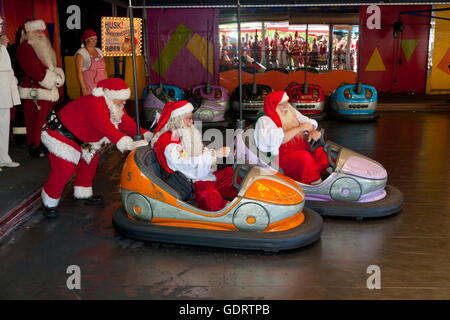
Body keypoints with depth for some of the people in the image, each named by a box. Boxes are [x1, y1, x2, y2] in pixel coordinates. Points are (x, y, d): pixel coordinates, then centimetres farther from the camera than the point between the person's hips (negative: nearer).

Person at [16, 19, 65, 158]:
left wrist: (57, 75, 1)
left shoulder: (43, 47, 21)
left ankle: (44, 144, 18)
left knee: (46, 119, 10)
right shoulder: (25, 48, -9)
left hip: (48, 89, 9)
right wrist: (52, 79, -16)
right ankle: (34, 147, 1)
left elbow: (52, 66, 22)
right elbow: (33, 69, -19)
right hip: (34, 91, -9)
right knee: (36, 120, -6)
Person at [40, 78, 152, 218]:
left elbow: (127, 124, -2)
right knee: (64, 170, -15)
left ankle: (83, 195, 33)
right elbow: (107, 129, -45)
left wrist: (147, 135, -17)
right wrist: (129, 144, -55)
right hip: (59, 134, -10)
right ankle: (49, 202, 7)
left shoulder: (115, 106, -1)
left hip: (78, 137, 10)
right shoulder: (95, 105, -34)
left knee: (90, 161, 17)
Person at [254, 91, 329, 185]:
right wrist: (299, 128, -18)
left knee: (322, 152, -18)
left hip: (303, 148, 7)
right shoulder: (265, 121, -6)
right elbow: (277, 140, -21)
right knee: (305, 157, -33)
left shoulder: (292, 113, 15)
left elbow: (309, 122, 19)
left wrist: (312, 131, -6)